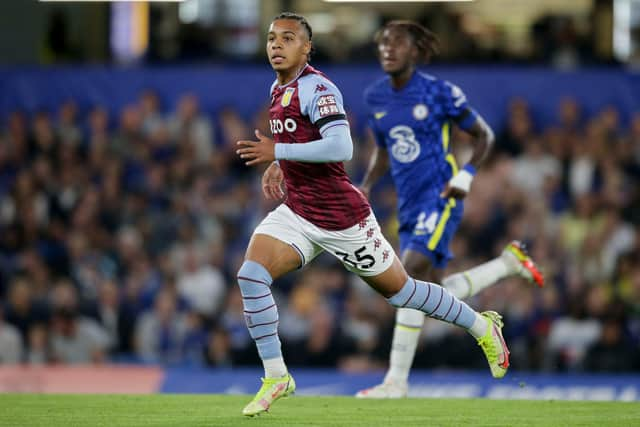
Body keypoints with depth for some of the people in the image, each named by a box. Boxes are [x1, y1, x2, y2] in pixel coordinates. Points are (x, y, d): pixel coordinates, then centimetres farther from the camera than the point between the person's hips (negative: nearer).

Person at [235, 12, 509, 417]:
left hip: (342, 217, -7)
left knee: (399, 290, 8)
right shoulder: (279, 89, 8)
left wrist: (277, 152, -29)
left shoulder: (315, 88, -19)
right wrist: (276, 167, 11)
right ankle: (276, 377, -5)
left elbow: (340, 147, -31)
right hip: (297, 213, 7)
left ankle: (484, 327, 29)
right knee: (251, 276, -14)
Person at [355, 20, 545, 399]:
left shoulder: (439, 93, -8)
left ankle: (396, 380, -14)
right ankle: (509, 262, 32)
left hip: (441, 197, -7)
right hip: (409, 205, 7)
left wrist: (466, 175, -12)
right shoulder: (375, 97, 8)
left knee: (412, 274, -22)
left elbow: (484, 135, 3)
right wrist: (366, 187, 5)